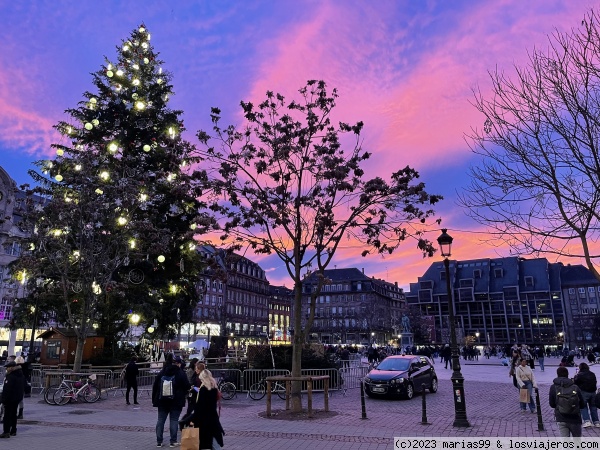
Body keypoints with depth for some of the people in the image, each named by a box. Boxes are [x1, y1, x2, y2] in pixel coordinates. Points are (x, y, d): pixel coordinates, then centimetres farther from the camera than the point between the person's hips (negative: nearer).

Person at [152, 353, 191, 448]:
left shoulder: (161, 374, 3)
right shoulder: (181, 374, -9)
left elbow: (155, 387, 6)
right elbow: (187, 387, -7)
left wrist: (154, 400, 13)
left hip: (162, 402, 3)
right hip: (176, 401, -3)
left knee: (160, 420, 11)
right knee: (174, 420, 3)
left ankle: (159, 441, 14)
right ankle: (173, 441, 4)